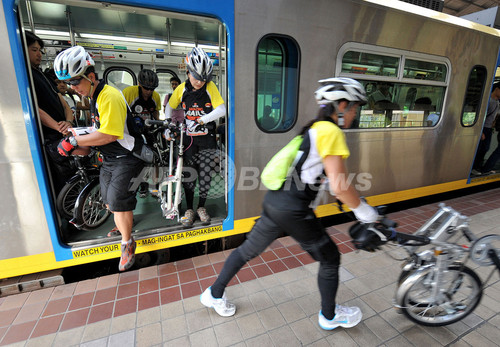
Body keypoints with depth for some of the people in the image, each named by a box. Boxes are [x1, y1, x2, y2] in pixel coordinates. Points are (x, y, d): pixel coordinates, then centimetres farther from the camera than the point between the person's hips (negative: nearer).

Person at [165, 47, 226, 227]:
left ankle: (201, 207, 20)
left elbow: (221, 110, -14)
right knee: (188, 173, 3)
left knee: (205, 173, 1)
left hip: (207, 138, -1)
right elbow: (170, 107, 15)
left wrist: (201, 120, -21)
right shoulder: (182, 89, 1)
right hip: (188, 137, 2)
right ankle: (189, 209, 16)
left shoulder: (210, 87, -5)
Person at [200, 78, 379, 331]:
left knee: (248, 250, 23)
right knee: (330, 259, 16)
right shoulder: (331, 132, -12)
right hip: (293, 212, -8)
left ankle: (214, 294, 42)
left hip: (273, 202, 9)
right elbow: (339, 187, -18)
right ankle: (329, 316, 40)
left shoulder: (314, 128, 17)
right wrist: (364, 211, -1)